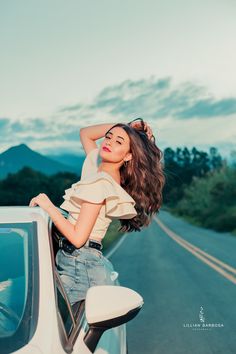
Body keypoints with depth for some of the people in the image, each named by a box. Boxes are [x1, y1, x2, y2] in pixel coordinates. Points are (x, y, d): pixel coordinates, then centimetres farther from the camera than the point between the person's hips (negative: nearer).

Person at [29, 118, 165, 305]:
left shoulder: (100, 184, -16)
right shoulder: (100, 169, 10)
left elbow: (77, 237, -19)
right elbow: (85, 133, 26)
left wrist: (48, 206, -11)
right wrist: (126, 128, 14)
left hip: (80, 266, -9)